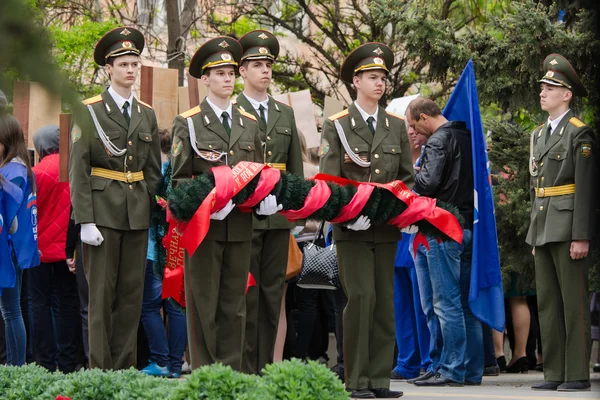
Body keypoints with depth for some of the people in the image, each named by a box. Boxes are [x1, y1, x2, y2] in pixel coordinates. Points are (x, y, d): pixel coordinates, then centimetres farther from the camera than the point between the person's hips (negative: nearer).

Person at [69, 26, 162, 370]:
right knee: (101, 293, -3)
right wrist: (85, 221, -15)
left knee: (132, 292, 5)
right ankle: (101, 368, 1)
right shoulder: (89, 111, -3)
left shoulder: (147, 114, 12)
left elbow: (154, 170, 14)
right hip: (102, 210, -5)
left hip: (138, 212, 5)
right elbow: (78, 170, -8)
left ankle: (126, 366, 10)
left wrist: (154, 213, 5)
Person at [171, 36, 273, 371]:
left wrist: (266, 198, -3)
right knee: (203, 303, -1)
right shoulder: (188, 123, 1)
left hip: (240, 226, 4)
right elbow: (178, 179, -2)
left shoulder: (250, 124, 14)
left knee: (234, 304, 6)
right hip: (204, 224, -4)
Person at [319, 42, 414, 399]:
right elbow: (328, 179, -1)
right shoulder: (337, 126, 3)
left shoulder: (396, 126, 14)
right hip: (352, 226, -4)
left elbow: (407, 176, 16)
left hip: (387, 226, 4)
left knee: (385, 300, 3)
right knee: (361, 297, -11)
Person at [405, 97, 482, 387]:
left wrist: (410, 178, -2)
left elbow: (428, 183, -21)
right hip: (468, 226, 9)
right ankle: (472, 370, 12)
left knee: (446, 303, -6)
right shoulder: (467, 137, 15)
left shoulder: (439, 140, -11)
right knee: (465, 303, 10)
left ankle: (452, 370, -6)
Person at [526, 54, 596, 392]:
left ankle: (578, 374, -4)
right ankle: (554, 373, 12)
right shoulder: (541, 134, 18)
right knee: (548, 304, 8)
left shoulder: (580, 134, -8)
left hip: (569, 229, -8)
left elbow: (586, 188, -13)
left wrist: (581, 236, -19)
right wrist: (535, 234, 18)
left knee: (574, 303, -6)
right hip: (543, 230, 8)